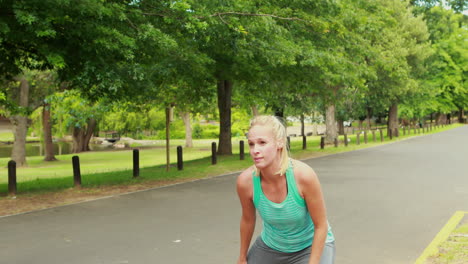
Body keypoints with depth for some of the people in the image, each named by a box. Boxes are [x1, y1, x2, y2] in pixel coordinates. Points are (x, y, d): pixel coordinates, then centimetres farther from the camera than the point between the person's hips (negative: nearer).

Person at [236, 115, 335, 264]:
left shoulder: (304, 175, -34)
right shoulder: (245, 181, -25)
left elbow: (321, 225, -21)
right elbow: (248, 219, -4)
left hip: (312, 244, -3)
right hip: (272, 245, 3)